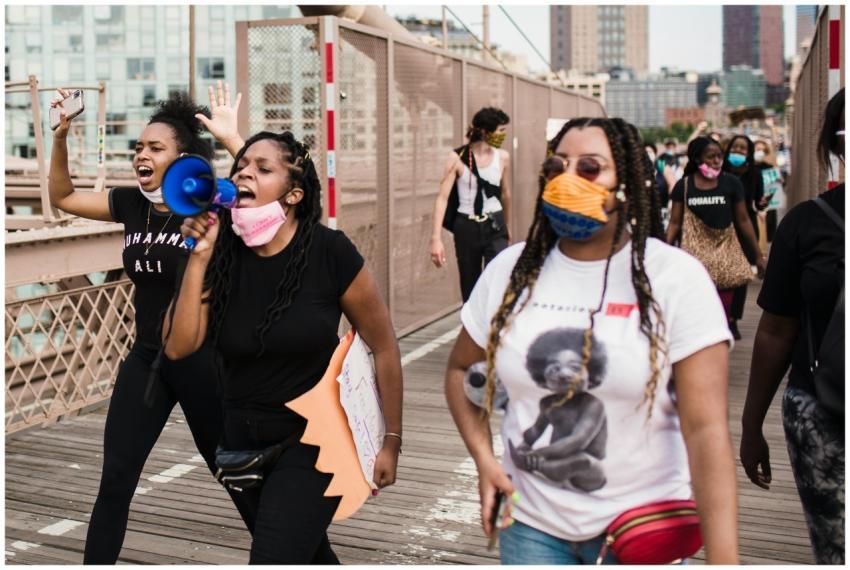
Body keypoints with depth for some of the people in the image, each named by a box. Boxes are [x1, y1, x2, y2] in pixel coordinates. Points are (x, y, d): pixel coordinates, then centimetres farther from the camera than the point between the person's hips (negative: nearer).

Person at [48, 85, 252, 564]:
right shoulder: (131, 205, 2)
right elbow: (62, 197, 14)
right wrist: (61, 137, 0)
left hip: (202, 358, -5)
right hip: (146, 358, 5)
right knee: (116, 477, 6)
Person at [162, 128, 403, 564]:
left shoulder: (328, 251, -17)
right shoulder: (221, 253, -7)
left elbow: (383, 346, -9)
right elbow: (177, 346, -15)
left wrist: (391, 440, -5)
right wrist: (198, 257, -21)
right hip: (246, 437, 5)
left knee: (273, 557, -14)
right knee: (305, 551, 23)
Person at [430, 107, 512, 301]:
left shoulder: (502, 157, 0)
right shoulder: (458, 157, -9)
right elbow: (443, 197, -12)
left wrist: (508, 227, 27)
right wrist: (436, 238, -20)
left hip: (495, 227, 1)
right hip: (466, 228, -1)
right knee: (470, 288, 11)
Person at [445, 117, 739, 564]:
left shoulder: (676, 277, -12)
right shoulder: (511, 270, -1)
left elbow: (706, 429, -16)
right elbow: (460, 367, 12)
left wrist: (723, 560, -21)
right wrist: (483, 458, -1)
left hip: (642, 527, -2)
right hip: (530, 522, 3)